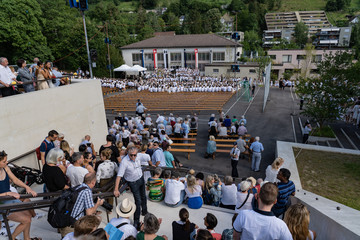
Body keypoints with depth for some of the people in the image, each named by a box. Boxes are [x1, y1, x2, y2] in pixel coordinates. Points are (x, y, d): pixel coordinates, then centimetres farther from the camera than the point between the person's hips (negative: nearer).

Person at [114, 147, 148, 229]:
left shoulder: (138, 157, -9)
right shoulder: (124, 162, -28)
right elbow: (119, 176, -30)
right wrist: (116, 190, -34)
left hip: (141, 179, 6)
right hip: (133, 183, -6)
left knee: (143, 197, 22)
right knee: (138, 201, -7)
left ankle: (144, 211, 49)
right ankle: (136, 221, 9)